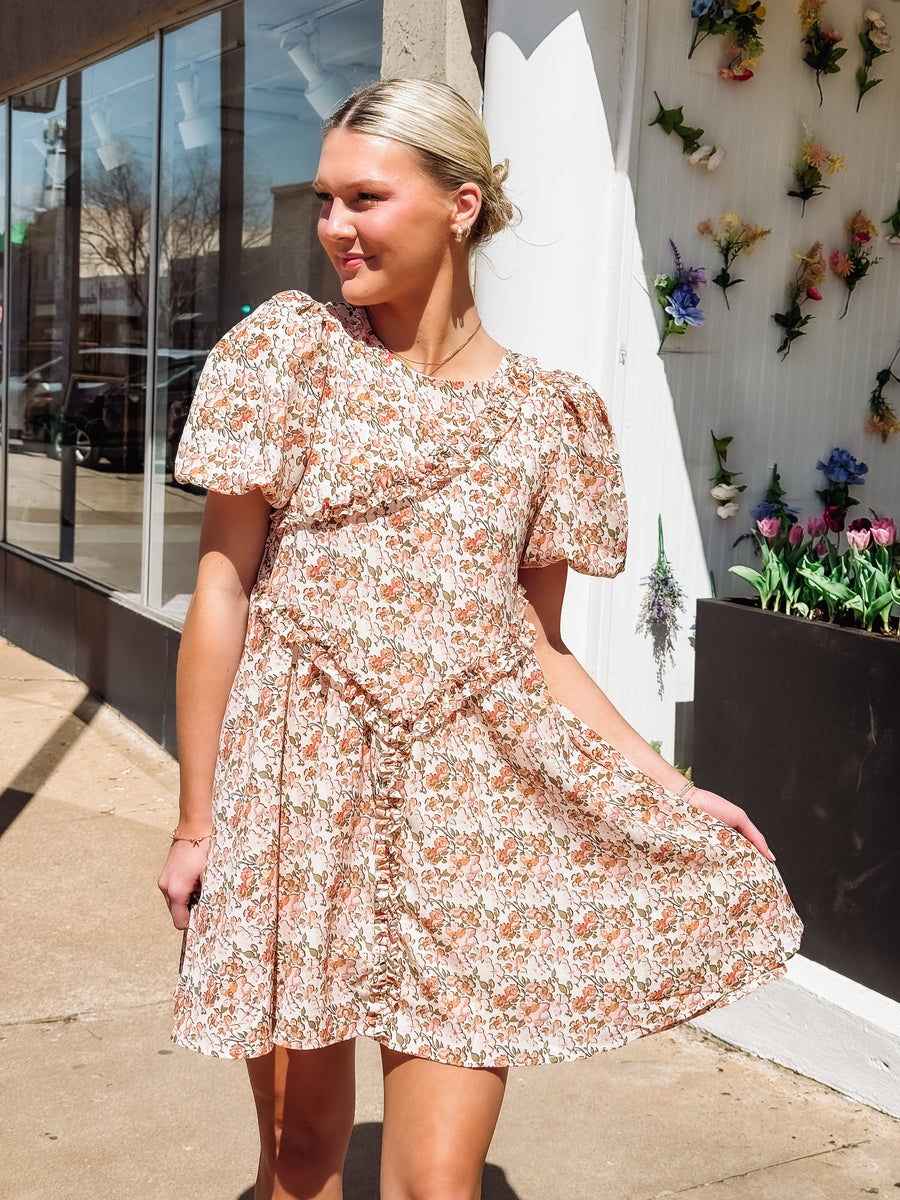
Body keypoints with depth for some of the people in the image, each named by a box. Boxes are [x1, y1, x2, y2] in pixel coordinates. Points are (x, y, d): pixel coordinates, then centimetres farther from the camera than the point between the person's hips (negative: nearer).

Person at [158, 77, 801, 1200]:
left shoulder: (545, 411, 4)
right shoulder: (290, 347, 0)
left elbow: (534, 645, 10)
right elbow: (222, 589, -1)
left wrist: (668, 788, 1)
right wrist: (196, 820, -2)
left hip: (472, 801, 1)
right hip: (302, 787, 0)